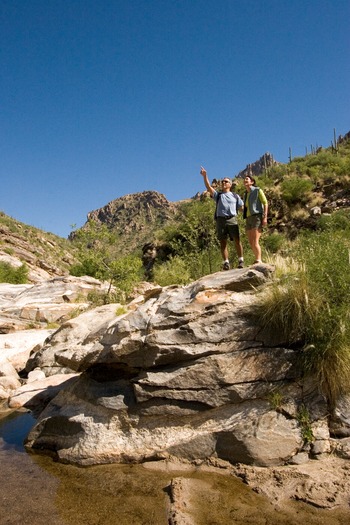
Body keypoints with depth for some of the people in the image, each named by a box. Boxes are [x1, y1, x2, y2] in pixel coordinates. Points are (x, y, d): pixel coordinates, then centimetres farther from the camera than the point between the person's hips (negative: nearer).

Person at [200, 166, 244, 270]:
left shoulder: (235, 196, 19)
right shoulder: (218, 194, 17)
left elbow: (242, 208, 19)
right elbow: (209, 188, 2)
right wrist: (205, 176, -10)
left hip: (232, 219, -1)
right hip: (220, 220, 1)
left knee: (237, 240, -5)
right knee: (223, 242, -2)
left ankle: (241, 260, 2)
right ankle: (226, 263, -1)